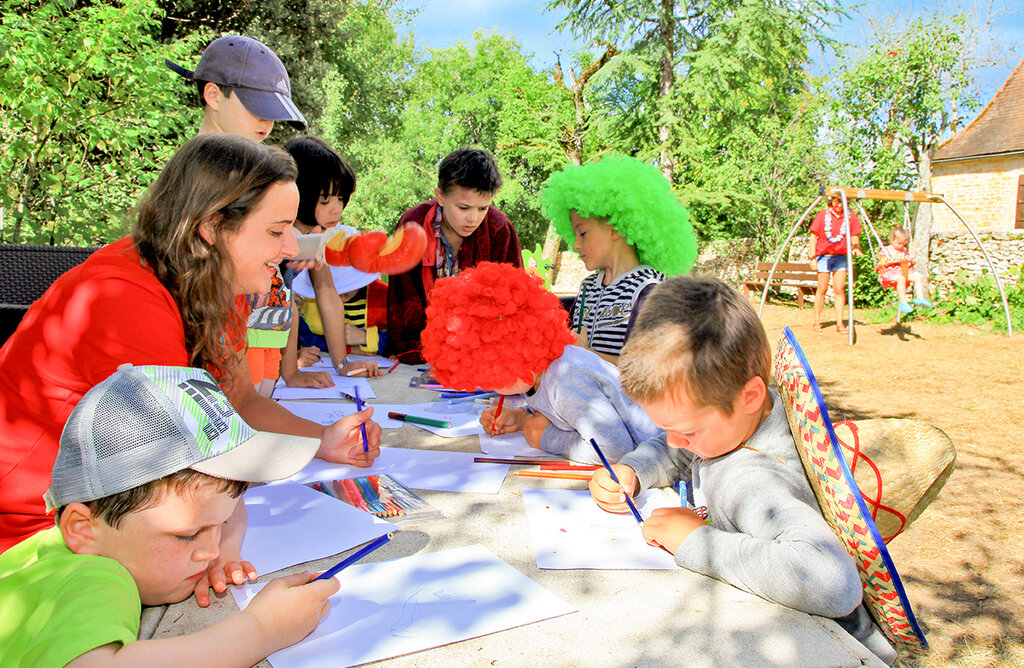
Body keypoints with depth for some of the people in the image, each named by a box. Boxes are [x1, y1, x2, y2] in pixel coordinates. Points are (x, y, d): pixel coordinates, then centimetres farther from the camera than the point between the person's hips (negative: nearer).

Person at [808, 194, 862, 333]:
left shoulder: (851, 216, 0)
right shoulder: (823, 215, -6)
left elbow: (854, 237, 8)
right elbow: (813, 236, -3)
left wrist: (855, 247, -14)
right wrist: (813, 257, -8)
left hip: (841, 257, 2)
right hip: (824, 255, -2)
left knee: (839, 290, -2)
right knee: (822, 289, 1)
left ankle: (840, 323, 3)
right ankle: (816, 322, 12)